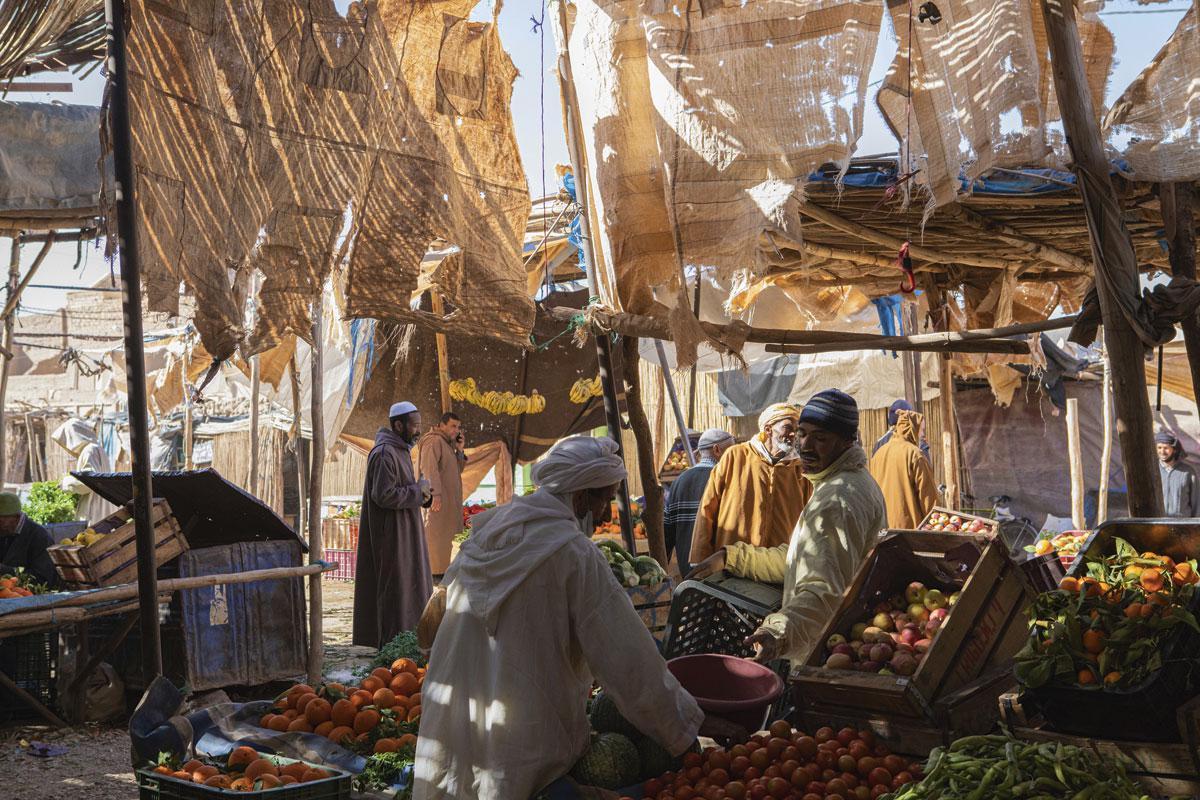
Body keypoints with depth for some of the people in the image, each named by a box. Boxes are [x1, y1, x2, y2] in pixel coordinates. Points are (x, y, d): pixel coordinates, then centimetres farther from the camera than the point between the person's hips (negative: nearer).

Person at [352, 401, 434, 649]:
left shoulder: (401, 451, 13)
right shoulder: (385, 454, -18)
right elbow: (384, 495, -25)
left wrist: (420, 493, 2)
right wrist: (418, 490, -14)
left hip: (404, 533, 10)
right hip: (391, 534, -10)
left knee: (411, 587, 13)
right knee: (394, 587, -5)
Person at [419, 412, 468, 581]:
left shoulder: (449, 444, 18)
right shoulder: (433, 441, -12)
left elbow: (457, 470, 19)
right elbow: (429, 468, -22)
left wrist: (459, 450, 5)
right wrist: (435, 494, -30)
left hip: (449, 499, 10)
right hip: (438, 499, -10)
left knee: (445, 534, 14)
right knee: (435, 534, -8)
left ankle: (441, 570, 21)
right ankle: (433, 573, -6)